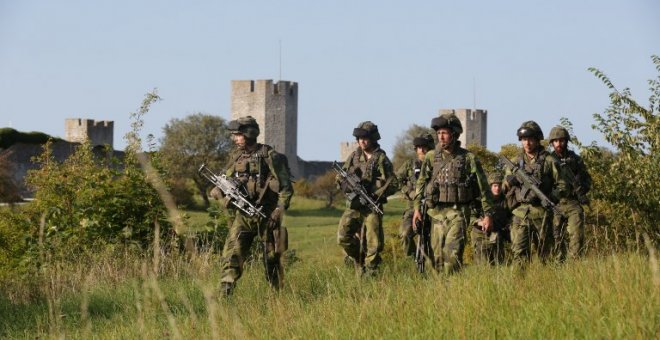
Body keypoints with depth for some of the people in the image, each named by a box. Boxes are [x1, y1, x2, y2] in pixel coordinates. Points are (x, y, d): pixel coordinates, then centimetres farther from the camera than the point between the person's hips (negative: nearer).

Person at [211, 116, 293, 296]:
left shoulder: (270, 157, -8)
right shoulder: (236, 156, 8)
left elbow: (286, 188, -7)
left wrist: (278, 211, -16)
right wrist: (219, 191, -5)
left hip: (266, 215, -4)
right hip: (241, 215, 4)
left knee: (272, 258, 8)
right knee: (232, 253, -11)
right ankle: (224, 292, -17)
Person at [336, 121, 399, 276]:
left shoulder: (381, 159, -4)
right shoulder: (354, 156, 10)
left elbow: (393, 184, -8)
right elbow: (340, 177, 15)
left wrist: (375, 194, -17)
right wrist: (346, 185, -7)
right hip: (353, 206, 4)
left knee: (373, 243, -5)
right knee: (343, 236, -8)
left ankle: (370, 272, 6)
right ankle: (357, 257, 18)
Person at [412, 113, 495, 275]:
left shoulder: (468, 158, -4)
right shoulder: (431, 157, 6)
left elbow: (483, 187, 0)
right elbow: (421, 183, 14)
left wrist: (488, 214, -1)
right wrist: (417, 208, 7)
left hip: (458, 212, -4)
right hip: (437, 212, 4)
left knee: (452, 252, -17)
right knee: (438, 255, 5)